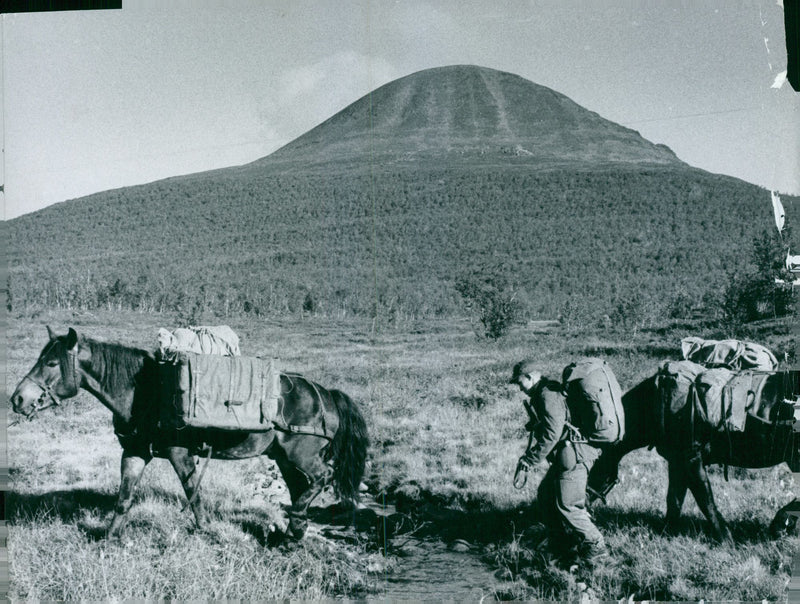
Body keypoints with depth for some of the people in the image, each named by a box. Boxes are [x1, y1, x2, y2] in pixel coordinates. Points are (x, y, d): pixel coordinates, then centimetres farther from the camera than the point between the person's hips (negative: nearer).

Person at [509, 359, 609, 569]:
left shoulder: (548, 395, -15)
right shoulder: (543, 394, 19)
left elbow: (552, 433, -22)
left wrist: (531, 459, -18)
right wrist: (531, 454, 20)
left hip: (573, 456, -11)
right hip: (564, 456, 11)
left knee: (566, 505, -9)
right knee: (545, 497, 14)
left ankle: (595, 548, 1)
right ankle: (562, 548, 20)